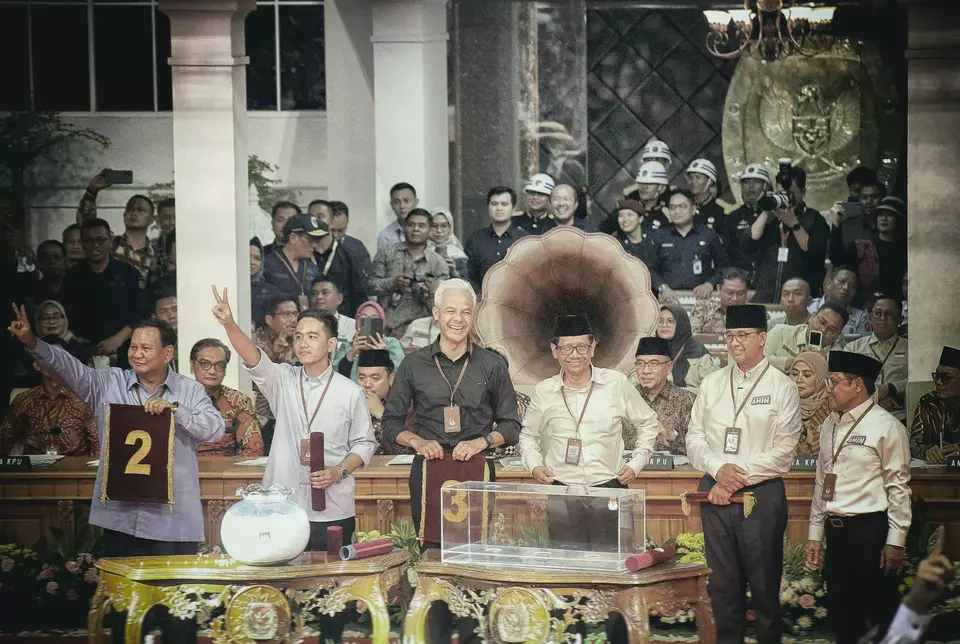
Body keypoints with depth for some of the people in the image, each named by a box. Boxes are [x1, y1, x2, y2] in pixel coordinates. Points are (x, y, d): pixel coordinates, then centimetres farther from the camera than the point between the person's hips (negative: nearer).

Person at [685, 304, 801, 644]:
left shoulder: (782, 387, -2)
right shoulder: (711, 383, 10)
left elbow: (783, 450, -8)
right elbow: (694, 437, 9)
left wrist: (737, 478, -12)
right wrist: (719, 469, -10)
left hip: (762, 492, -4)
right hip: (715, 492, 4)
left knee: (764, 582, 0)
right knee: (722, 581, 8)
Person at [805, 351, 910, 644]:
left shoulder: (885, 427, -9)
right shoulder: (831, 425, 11)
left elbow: (898, 487, -10)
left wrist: (896, 541, -12)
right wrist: (815, 534, 14)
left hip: (869, 530, -7)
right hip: (835, 531, 7)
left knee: (880, 614, 1)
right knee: (842, 618, 12)